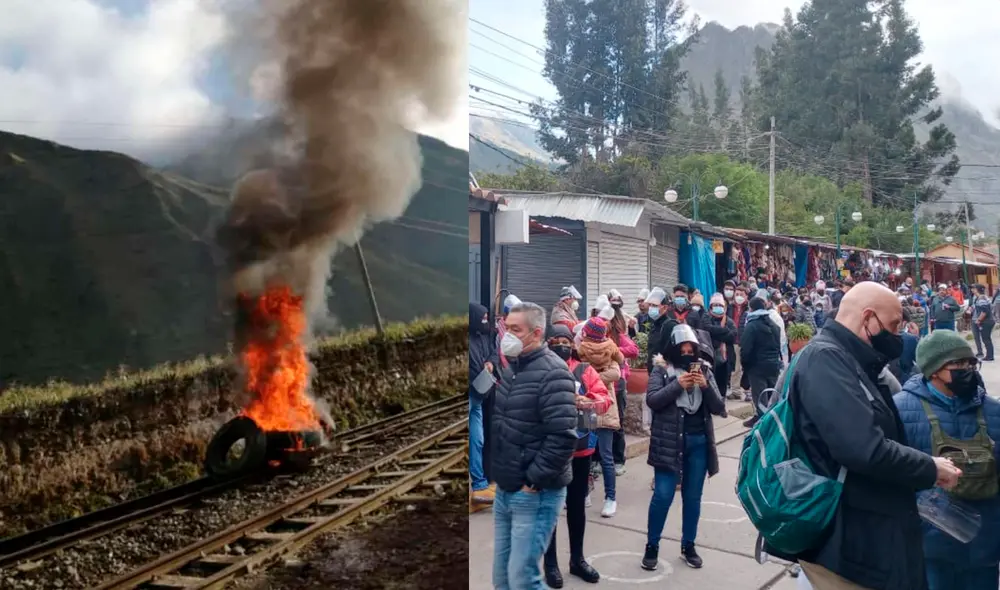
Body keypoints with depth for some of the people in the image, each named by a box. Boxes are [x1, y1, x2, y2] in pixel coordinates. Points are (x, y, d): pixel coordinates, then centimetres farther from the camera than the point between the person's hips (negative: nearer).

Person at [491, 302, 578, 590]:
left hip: (535, 495, -8)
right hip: (504, 491, 8)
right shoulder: (510, 369, 11)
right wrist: (500, 474, 13)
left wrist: (533, 480, -17)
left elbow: (563, 437, -23)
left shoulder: (552, 373, -16)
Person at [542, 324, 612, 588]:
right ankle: (550, 563, 19)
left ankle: (577, 559, 30)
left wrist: (586, 402, -24)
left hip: (580, 448, 3)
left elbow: (605, 399, -4)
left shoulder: (585, 370, 4)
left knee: (577, 505, 15)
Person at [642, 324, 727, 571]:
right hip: (669, 441, -3)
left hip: (699, 442, 3)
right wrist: (678, 384, -22)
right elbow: (652, 400, -16)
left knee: (693, 497, 11)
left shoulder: (704, 370, 5)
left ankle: (688, 546, 25)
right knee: (663, 495, -3)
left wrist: (706, 386, -14)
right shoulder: (662, 370, -3)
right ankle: (651, 546, 11)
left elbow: (719, 408, 2)